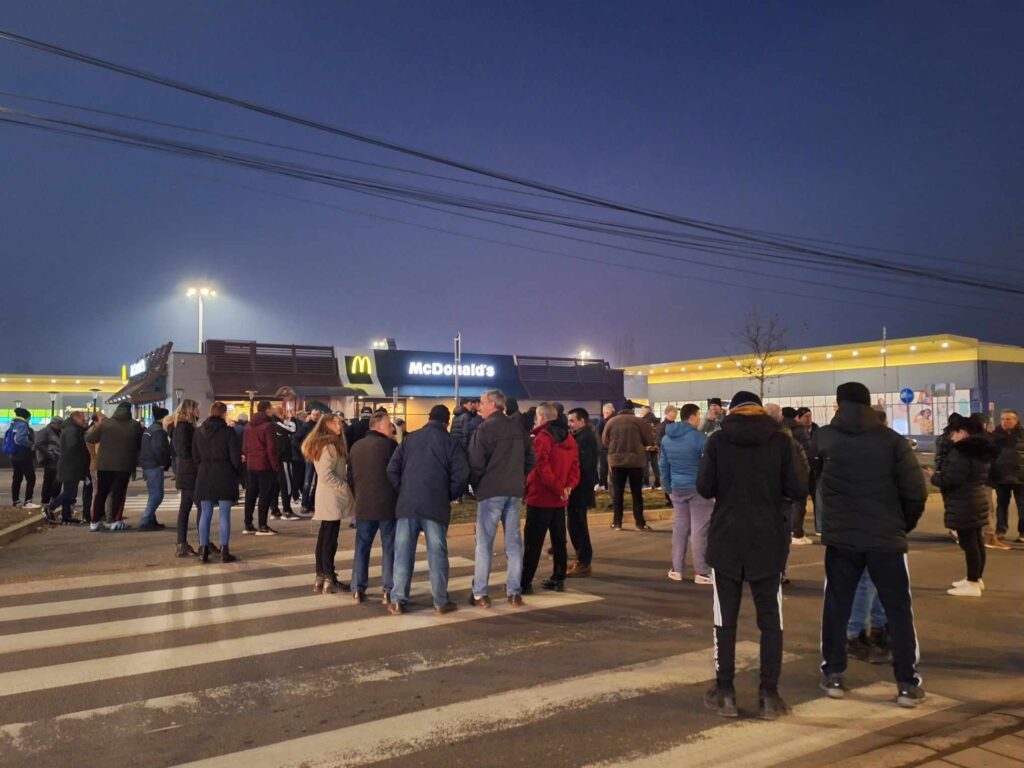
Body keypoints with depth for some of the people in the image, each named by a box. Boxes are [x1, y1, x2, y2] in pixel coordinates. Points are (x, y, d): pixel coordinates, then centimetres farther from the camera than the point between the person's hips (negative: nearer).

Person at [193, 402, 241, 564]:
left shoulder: (199, 431, 4)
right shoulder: (228, 431, -10)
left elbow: (195, 456, 8)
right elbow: (235, 456, -9)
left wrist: (201, 471, 17)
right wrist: (237, 472, 6)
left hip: (204, 476, 4)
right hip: (224, 476, -4)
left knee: (205, 514, 9)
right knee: (224, 514, -1)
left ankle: (203, 551, 10)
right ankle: (224, 551, 0)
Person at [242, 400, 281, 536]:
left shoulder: (249, 426, 11)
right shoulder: (268, 425, -13)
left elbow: (245, 447, 14)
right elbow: (271, 448, -16)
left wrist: (248, 459, 19)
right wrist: (276, 465, -10)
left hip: (251, 465, 8)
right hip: (265, 465, -8)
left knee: (250, 495, 12)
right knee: (265, 495, -3)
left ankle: (248, 525, 17)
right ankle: (262, 526, -2)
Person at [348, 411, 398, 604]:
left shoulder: (356, 447, 11)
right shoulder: (390, 445, -9)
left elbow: (350, 478, 16)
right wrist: (399, 498, 7)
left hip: (363, 506, 5)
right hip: (387, 505, -5)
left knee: (362, 547, 12)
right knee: (389, 548, 3)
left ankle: (358, 590, 12)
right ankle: (387, 591, 3)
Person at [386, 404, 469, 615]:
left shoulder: (410, 438, 8)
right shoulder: (450, 442, 1)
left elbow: (392, 469, 4)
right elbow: (462, 474, -8)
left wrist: (402, 491, 13)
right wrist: (449, 496, 7)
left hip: (407, 504, 2)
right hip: (436, 506, -2)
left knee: (403, 553, 7)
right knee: (437, 554, 5)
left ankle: (397, 601, 9)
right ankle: (441, 602, 11)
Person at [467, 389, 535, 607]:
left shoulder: (484, 429, -10)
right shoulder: (517, 427, 8)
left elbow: (476, 464, -12)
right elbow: (530, 459, 12)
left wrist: (474, 485, 4)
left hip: (490, 491, -5)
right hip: (515, 491, 5)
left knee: (484, 542, 2)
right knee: (513, 542, 10)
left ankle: (480, 594, 4)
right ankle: (514, 592, 12)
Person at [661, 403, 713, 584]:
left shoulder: (666, 438, 7)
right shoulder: (698, 437, -13)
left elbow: (664, 467, 12)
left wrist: (668, 489, 18)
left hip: (678, 489, 6)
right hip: (698, 488, -5)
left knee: (679, 527, 12)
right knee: (699, 529, 0)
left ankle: (676, 569, 15)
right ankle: (701, 572, 5)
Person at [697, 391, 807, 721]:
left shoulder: (717, 440, -3)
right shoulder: (781, 440, -3)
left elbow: (704, 487, -7)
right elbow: (798, 488, -7)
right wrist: (771, 488, 13)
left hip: (726, 539, 0)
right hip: (769, 540, 0)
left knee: (725, 618, 8)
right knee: (770, 619, 9)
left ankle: (725, 692, 12)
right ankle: (769, 695, 11)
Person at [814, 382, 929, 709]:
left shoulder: (823, 438, 0)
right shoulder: (892, 440, -4)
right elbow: (916, 491, -6)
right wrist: (905, 524, 9)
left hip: (840, 537, 1)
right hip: (886, 537, -1)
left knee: (836, 606, 12)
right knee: (898, 610, 11)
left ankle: (833, 675, 16)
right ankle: (908, 684, 13)